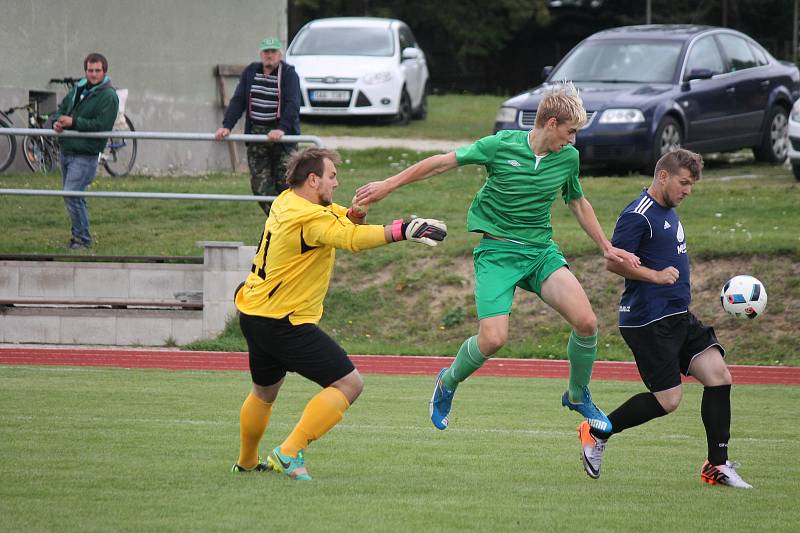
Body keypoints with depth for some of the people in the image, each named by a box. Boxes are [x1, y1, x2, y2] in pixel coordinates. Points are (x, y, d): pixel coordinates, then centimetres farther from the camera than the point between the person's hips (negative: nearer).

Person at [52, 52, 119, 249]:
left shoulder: (109, 96, -11)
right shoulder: (78, 89, 13)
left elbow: (101, 125, -20)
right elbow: (61, 108, 21)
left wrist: (73, 122, -20)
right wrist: (57, 121, -2)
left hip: (85, 155, -8)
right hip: (66, 150, 8)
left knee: (72, 195, -15)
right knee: (74, 196, 14)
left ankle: (83, 238, -5)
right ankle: (78, 235, 26)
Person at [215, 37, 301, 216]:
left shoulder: (289, 74, -4)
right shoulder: (250, 72, 9)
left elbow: (293, 104, -16)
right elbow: (238, 101, 6)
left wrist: (282, 129, -31)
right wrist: (227, 126, -8)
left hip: (282, 135, -4)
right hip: (256, 134, 4)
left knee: (284, 183, -8)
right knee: (260, 186, -4)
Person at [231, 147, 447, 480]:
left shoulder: (285, 202, 9)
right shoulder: (309, 218, -20)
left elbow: (335, 217, 18)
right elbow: (352, 239, -32)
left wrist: (352, 215, -6)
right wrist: (404, 231, -36)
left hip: (253, 315, 10)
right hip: (285, 324, -10)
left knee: (264, 392, 30)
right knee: (349, 384, -10)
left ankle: (246, 462, 44)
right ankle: (290, 452, -14)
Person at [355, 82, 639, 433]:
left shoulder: (568, 157, 3)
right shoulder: (502, 145, -11)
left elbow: (578, 203, 22)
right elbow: (442, 162, -3)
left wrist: (606, 248, 20)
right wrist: (387, 186, 0)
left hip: (541, 252, 4)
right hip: (497, 251, -4)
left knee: (586, 322, -17)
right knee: (493, 339, -19)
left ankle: (578, 396, 9)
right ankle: (448, 383, 14)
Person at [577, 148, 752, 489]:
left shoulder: (669, 213, 17)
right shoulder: (638, 215, -14)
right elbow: (614, 262, -19)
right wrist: (656, 276, -26)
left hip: (679, 318, 9)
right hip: (648, 320, -9)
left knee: (719, 375, -4)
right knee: (668, 400, -8)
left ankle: (717, 466, 0)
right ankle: (596, 434, 11)